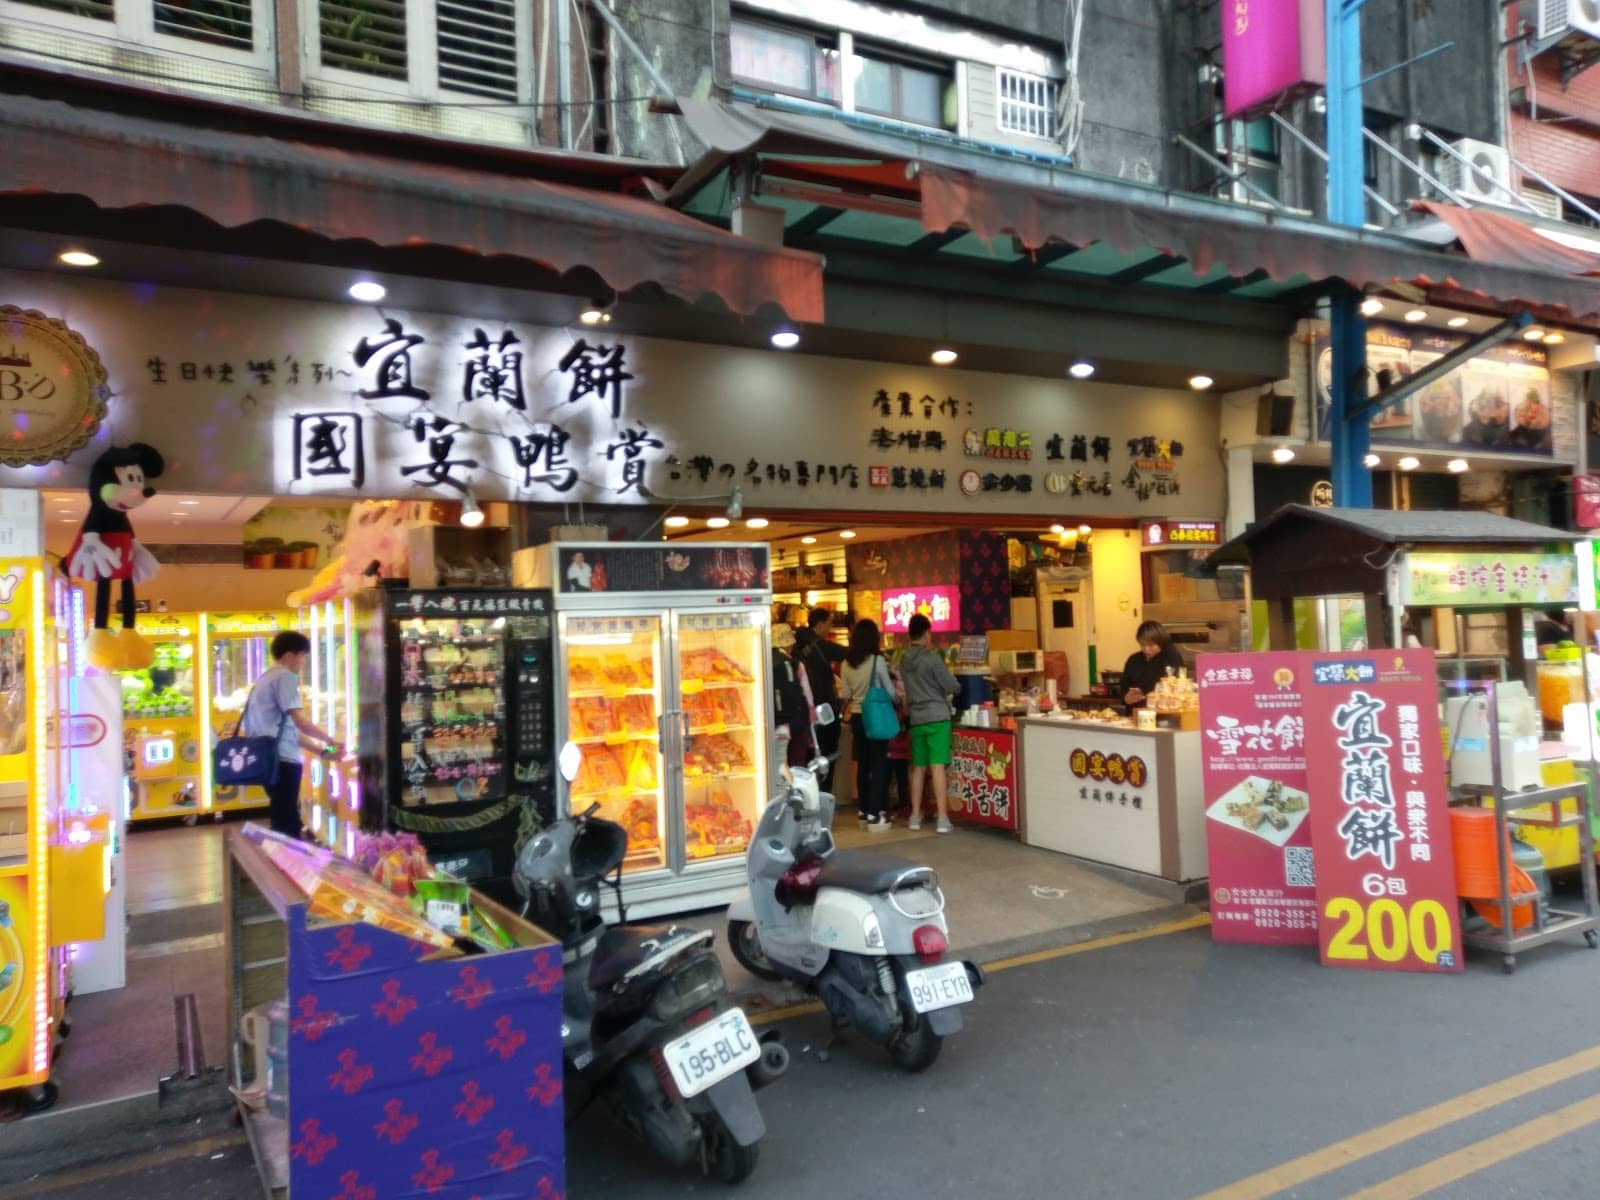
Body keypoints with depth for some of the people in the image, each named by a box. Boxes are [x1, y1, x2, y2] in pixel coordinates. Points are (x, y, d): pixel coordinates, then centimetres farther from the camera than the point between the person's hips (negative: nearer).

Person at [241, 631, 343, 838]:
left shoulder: (267, 677, 22)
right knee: (288, 822, -6)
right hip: (282, 759, -10)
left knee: (282, 819, 15)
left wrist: (321, 750, 17)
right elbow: (299, 722, -16)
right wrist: (330, 740, -2)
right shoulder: (285, 676, -8)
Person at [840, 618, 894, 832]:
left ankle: (864, 810, 21)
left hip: (856, 717, 5)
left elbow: (846, 695, 8)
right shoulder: (878, 660, -14)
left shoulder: (846, 663, 0)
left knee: (862, 764, 14)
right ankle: (875, 815, -3)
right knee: (879, 765, 0)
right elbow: (891, 692, -7)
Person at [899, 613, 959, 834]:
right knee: (937, 767, -6)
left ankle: (915, 816, 17)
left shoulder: (904, 660, 5)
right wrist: (954, 687, 14)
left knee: (918, 767, 12)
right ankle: (942, 818, -7)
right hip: (937, 717, -5)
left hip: (916, 718, 5)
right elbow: (952, 687, -8)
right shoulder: (932, 658, -12)